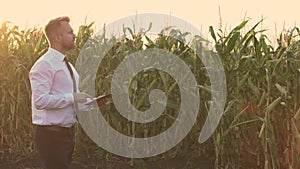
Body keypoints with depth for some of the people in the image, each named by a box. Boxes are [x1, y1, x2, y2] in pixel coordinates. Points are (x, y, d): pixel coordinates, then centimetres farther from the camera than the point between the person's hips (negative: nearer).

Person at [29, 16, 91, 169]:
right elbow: (40, 101, -26)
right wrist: (72, 98, -22)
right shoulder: (45, 65, -15)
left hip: (68, 133, 9)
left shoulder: (68, 66, 16)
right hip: (52, 135, -9)